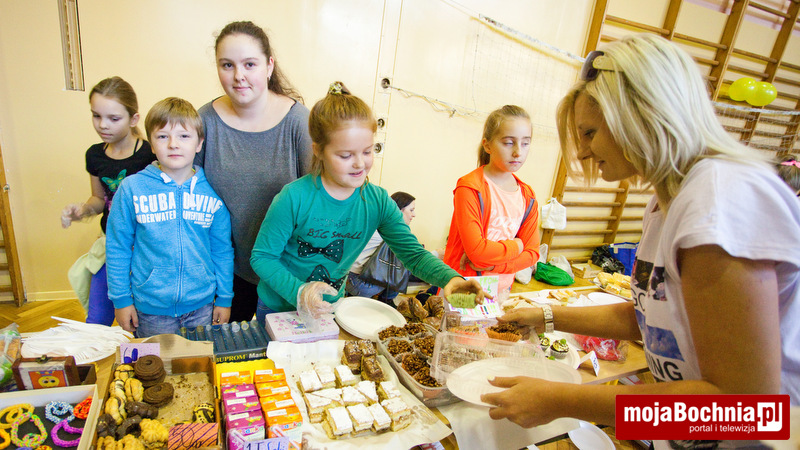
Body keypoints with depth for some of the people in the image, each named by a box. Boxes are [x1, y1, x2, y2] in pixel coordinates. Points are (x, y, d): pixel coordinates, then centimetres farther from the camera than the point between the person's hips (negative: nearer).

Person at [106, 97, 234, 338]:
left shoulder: (212, 192, -3)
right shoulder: (131, 189, -7)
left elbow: (222, 250, 3)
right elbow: (117, 248, 1)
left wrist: (225, 298, 5)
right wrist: (121, 299, 2)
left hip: (202, 306, 1)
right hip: (150, 309, -1)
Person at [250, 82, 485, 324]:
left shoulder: (378, 202, -13)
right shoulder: (295, 198, -25)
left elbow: (413, 253, -14)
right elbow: (262, 256, -16)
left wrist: (450, 278, -32)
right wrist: (298, 291, -31)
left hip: (331, 309, 3)